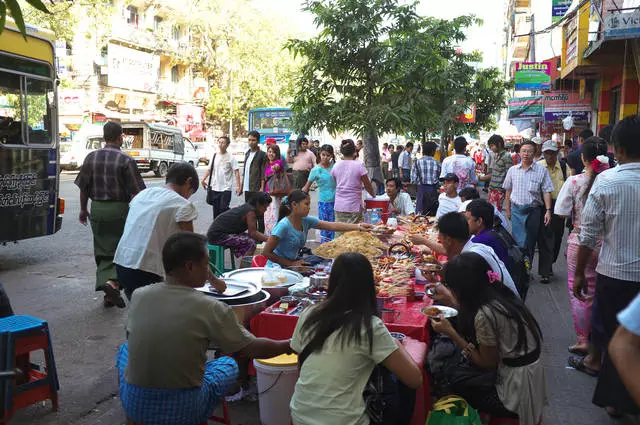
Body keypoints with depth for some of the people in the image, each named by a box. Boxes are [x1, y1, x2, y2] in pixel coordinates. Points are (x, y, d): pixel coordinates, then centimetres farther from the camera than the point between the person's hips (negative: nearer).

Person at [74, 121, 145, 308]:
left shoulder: (91, 157, 4)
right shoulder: (126, 160, -10)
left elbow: (83, 187, 8)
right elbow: (135, 192, -11)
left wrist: (83, 209, 20)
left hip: (97, 209, 4)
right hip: (119, 209, -4)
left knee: (102, 250, 12)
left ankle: (105, 283, 10)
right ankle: (113, 282, -13)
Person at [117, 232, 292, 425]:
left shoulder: (139, 296, -8)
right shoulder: (212, 309, -19)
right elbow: (251, 349, -7)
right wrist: (289, 345, 11)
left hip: (134, 406, 3)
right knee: (229, 364, 25)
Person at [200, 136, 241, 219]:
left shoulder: (231, 158, -5)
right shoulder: (214, 156, 10)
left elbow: (236, 172, -10)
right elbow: (209, 169, 16)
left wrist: (238, 186, -20)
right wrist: (203, 180, 4)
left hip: (226, 189, -5)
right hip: (215, 188, 5)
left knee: (224, 209, -12)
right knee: (216, 210, 10)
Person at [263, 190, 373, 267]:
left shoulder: (306, 221, -2)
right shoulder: (284, 225, -22)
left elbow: (333, 226, -4)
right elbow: (266, 252, -21)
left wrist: (358, 226, -13)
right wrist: (291, 263, -16)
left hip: (292, 263, 8)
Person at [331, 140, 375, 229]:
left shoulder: (336, 166, 2)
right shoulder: (359, 165, -8)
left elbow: (334, 183, 9)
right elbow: (367, 185, -1)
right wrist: (373, 194, 16)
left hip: (339, 206, 4)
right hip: (354, 206, -4)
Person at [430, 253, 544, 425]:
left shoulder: (485, 314, -28)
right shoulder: (498, 293, -4)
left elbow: (487, 363, -16)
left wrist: (450, 332, -15)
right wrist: (451, 302, 12)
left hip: (517, 391, -8)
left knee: (454, 387, 7)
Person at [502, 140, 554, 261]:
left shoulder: (542, 170, -2)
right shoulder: (512, 170, 5)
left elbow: (546, 192, -3)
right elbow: (508, 191, 13)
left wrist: (548, 210, -10)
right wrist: (508, 209, 12)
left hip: (533, 210, -1)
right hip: (516, 210, 1)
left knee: (530, 243, 8)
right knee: (517, 242, -1)